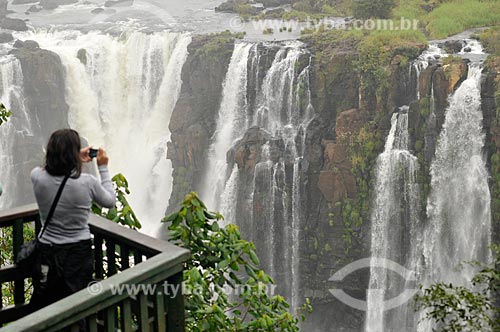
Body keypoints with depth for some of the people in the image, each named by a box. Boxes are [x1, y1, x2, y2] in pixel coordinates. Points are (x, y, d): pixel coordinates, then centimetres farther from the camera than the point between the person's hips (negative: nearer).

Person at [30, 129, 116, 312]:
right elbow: (110, 201, 1)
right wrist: (103, 168, 8)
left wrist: (76, 160, 15)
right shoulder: (87, 182, -19)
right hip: (79, 253, -1)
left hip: (48, 253, 1)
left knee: (40, 308, 16)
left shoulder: (37, 177, -14)